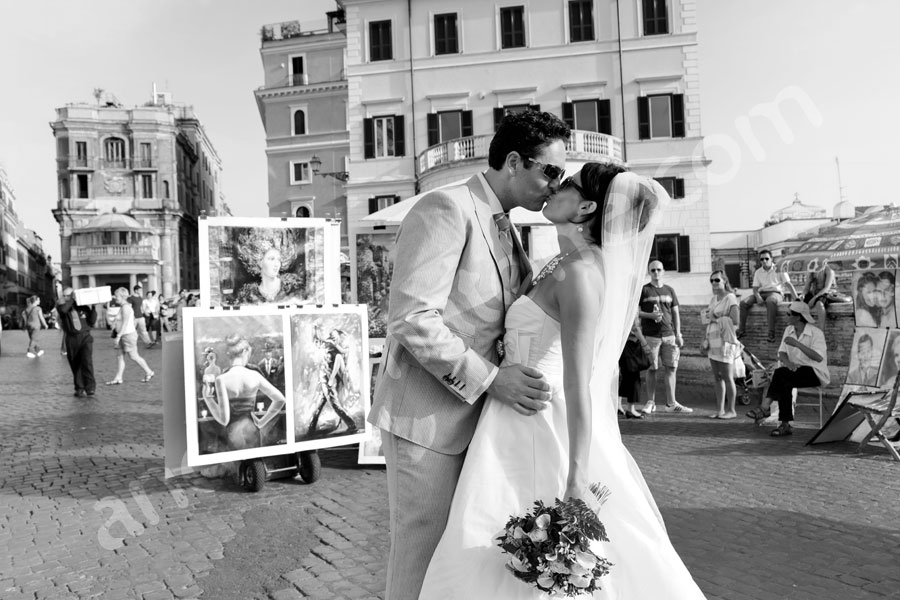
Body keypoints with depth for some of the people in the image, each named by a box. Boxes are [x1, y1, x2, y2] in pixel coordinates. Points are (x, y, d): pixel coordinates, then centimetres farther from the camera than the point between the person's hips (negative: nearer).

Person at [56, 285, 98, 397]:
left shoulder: (83, 306, 7)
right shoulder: (61, 305, 6)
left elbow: (92, 322, 5)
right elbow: (63, 309, -19)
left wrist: (93, 308, -3)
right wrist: (72, 299, -13)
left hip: (85, 337, -1)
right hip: (71, 339, 1)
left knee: (87, 361, -18)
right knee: (75, 365, 7)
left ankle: (90, 388, -22)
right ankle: (79, 389, 19)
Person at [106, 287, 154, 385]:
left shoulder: (126, 307, -16)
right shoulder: (123, 307, 14)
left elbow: (125, 323, -21)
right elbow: (134, 320, 19)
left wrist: (118, 335, -23)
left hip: (128, 335, -10)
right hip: (123, 336, 10)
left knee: (134, 356, -4)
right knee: (119, 356, 7)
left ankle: (149, 372, 8)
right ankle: (118, 378, 9)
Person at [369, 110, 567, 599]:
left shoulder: (505, 228, 15)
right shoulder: (444, 209, -14)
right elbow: (412, 319, -22)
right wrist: (490, 379, -22)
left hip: (471, 416, 8)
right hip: (426, 416, -8)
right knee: (421, 553, 4)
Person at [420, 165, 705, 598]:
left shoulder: (577, 271, -17)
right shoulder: (577, 267, 11)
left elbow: (579, 381, -22)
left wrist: (577, 479, -22)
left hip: (544, 431, -9)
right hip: (535, 427, 9)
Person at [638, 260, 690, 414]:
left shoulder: (670, 291, 14)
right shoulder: (643, 290, 4)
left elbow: (675, 313, 15)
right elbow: (635, 311, 1)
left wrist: (678, 334, 7)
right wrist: (650, 315, -16)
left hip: (669, 335, 3)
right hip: (650, 336, -3)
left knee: (671, 368, 3)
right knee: (652, 369, 0)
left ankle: (671, 403, 10)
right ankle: (650, 402, 10)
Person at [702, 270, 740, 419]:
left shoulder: (730, 298, -7)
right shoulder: (713, 299, 16)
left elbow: (734, 319, -16)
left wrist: (716, 318, -11)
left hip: (725, 341, -7)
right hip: (713, 341, 7)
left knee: (727, 378, -2)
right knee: (717, 378, 8)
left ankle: (731, 410, 6)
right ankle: (720, 409, 13)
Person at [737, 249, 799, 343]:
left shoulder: (778, 270, 3)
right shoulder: (758, 272, 14)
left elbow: (789, 284, -4)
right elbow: (755, 288, 9)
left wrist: (797, 298, -17)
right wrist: (758, 297, -14)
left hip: (776, 292, -4)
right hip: (761, 293, 5)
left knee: (770, 301, -42)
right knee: (743, 302, -22)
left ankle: (771, 333, -42)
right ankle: (741, 330, -14)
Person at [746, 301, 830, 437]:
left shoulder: (816, 333, -10)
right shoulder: (788, 330, 10)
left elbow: (819, 357, -24)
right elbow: (781, 353, 5)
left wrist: (797, 344, -28)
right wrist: (788, 362, -18)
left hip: (814, 372, -5)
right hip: (794, 370, 5)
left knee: (780, 373, -31)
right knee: (784, 383, -30)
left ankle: (765, 407, -29)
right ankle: (785, 424, -35)